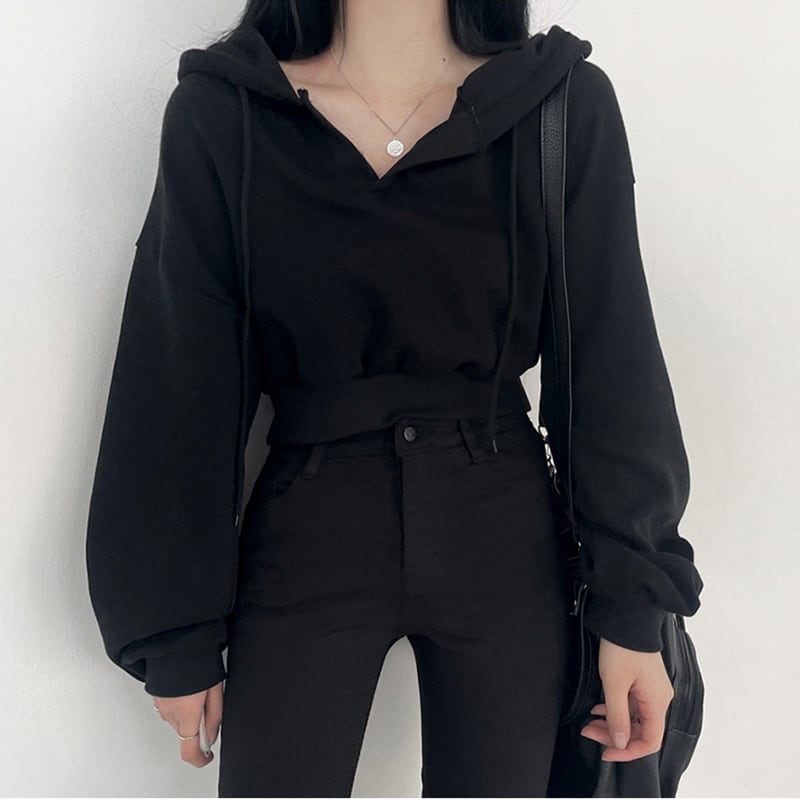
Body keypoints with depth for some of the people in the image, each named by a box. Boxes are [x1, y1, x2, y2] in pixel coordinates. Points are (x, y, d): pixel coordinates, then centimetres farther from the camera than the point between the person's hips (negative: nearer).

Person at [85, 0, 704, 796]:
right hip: (303, 549, 0)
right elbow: (184, 393, -4)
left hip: (505, 550, 1)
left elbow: (612, 369, -2)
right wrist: (179, 633, -1)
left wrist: (633, 608, -3)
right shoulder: (220, 112, -5)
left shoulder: (568, 103, -3)